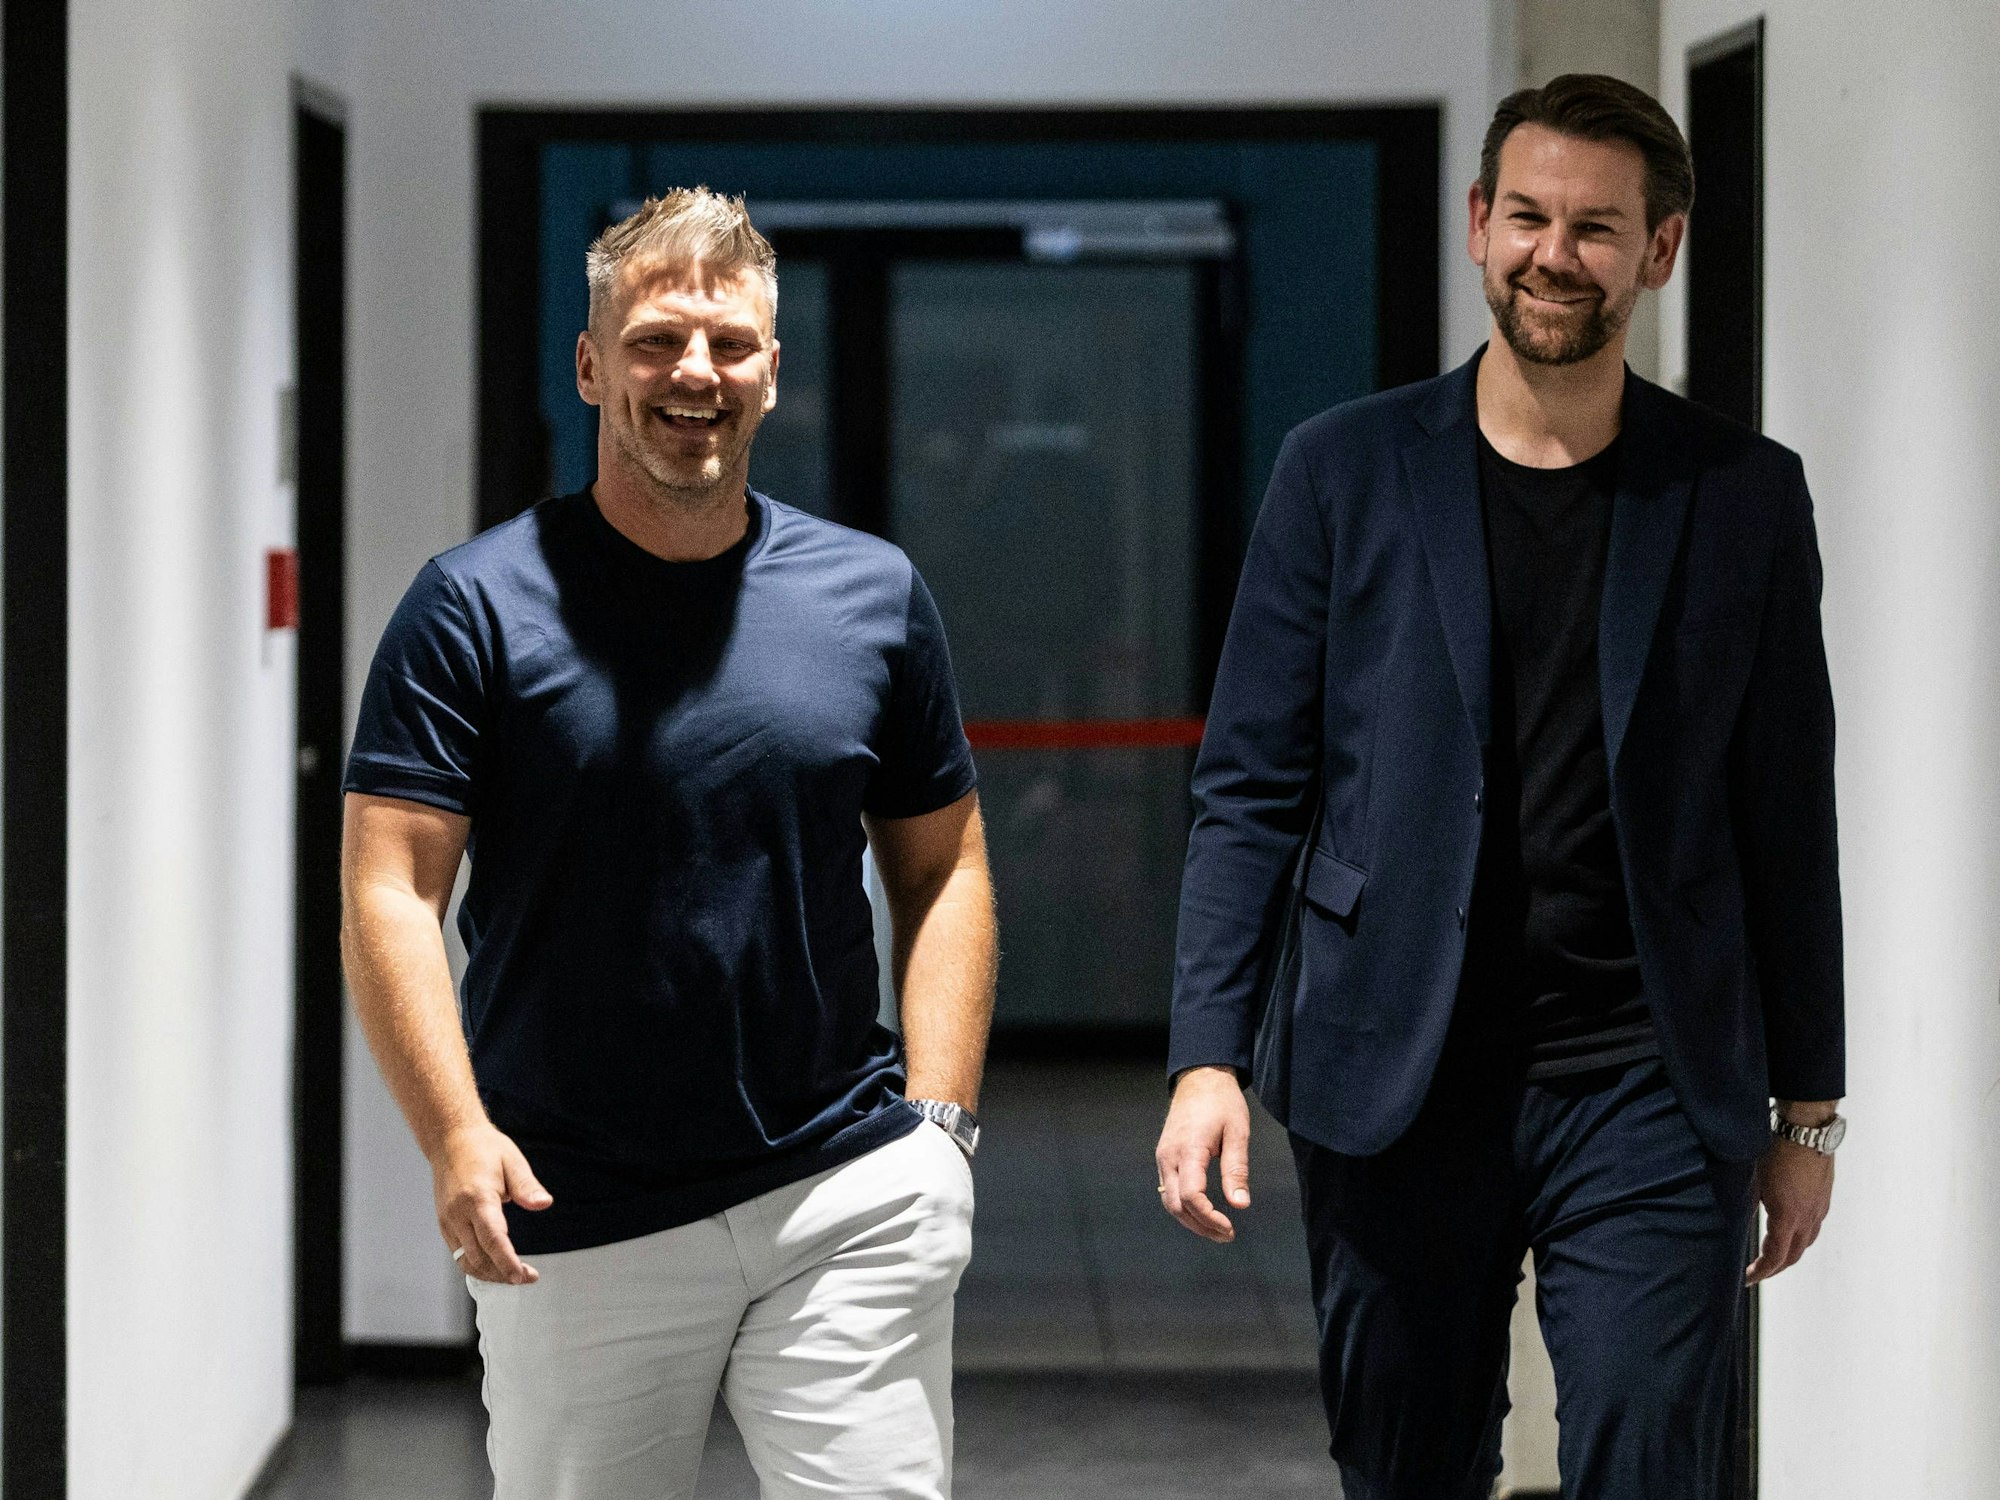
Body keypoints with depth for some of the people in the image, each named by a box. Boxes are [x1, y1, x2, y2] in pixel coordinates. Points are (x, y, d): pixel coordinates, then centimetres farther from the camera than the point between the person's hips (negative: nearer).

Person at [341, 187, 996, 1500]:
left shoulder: (874, 595, 7)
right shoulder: (480, 604, -2)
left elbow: (945, 869, 13)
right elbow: (392, 893, -6)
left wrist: (938, 1123, 1)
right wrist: (457, 1136, -19)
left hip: (848, 1206, 2)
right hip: (571, 1227, -1)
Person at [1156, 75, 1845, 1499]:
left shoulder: (1744, 497, 4)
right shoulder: (1347, 470, 3)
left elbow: (1788, 821, 8)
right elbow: (1251, 789, 3)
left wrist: (1809, 1109, 8)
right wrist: (1209, 1058, -6)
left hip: (1649, 1090, -1)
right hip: (1396, 1089, 1)